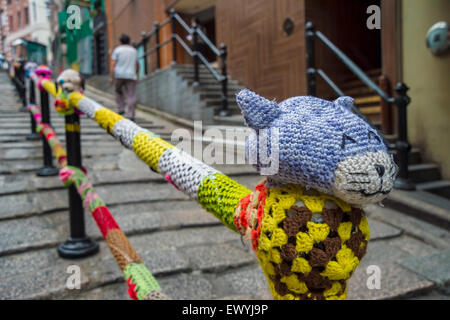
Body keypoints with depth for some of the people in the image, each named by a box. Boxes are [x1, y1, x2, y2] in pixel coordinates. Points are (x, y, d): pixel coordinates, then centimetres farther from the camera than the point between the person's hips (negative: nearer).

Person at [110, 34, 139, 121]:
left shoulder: (117, 50, 3)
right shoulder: (134, 50, 14)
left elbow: (113, 64, -5)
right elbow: (137, 65, 22)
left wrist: (111, 77, -5)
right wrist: (136, 75, 34)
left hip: (119, 75, -1)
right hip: (131, 75, 1)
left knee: (119, 91, 21)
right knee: (131, 96, -3)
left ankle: (121, 110, 11)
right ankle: (130, 115, -11)